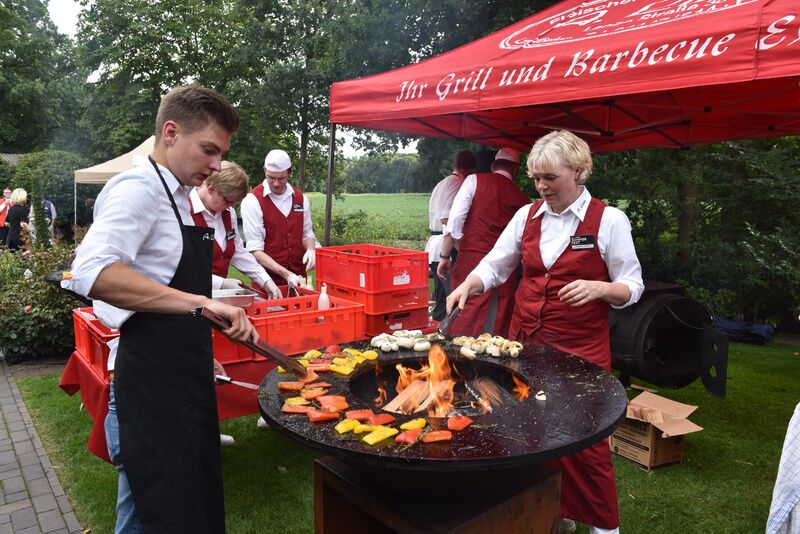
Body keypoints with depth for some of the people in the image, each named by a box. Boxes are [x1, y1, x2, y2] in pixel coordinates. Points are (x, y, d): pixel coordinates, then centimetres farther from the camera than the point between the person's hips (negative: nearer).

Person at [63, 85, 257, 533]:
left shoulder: (179, 197, 15)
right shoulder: (138, 189, -15)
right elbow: (93, 273, -32)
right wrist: (201, 303, -37)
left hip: (186, 385, 10)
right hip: (152, 393, -9)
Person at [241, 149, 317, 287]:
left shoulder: (301, 198, 4)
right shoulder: (252, 200, -11)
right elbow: (255, 250, -14)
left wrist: (310, 249, -8)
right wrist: (286, 274, -22)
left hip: (298, 277, 4)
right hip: (267, 279, -4)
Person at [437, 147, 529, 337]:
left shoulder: (475, 180, 5)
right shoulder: (521, 198, 12)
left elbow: (455, 220, -4)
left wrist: (445, 256, -1)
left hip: (472, 258, -3)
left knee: (465, 323, -3)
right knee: (499, 326, 10)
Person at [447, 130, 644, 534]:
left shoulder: (609, 220, -6)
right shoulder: (528, 215, 6)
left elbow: (632, 287, -2)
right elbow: (494, 265, 10)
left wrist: (598, 288, -22)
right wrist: (467, 286, -9)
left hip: (580, 347, -4)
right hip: (525, 340, 4)